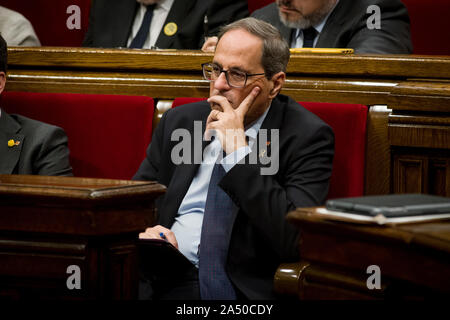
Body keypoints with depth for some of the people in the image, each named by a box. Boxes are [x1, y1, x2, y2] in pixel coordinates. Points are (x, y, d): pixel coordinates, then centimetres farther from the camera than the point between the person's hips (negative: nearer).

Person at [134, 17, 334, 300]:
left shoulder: (307, 136, -3)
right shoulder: (179, 122, 13)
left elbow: (294, 238, -16)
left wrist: (238, 150, -14)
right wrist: (139, 232, -6)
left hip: (244, 288, -3)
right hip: (162, 281, 4)